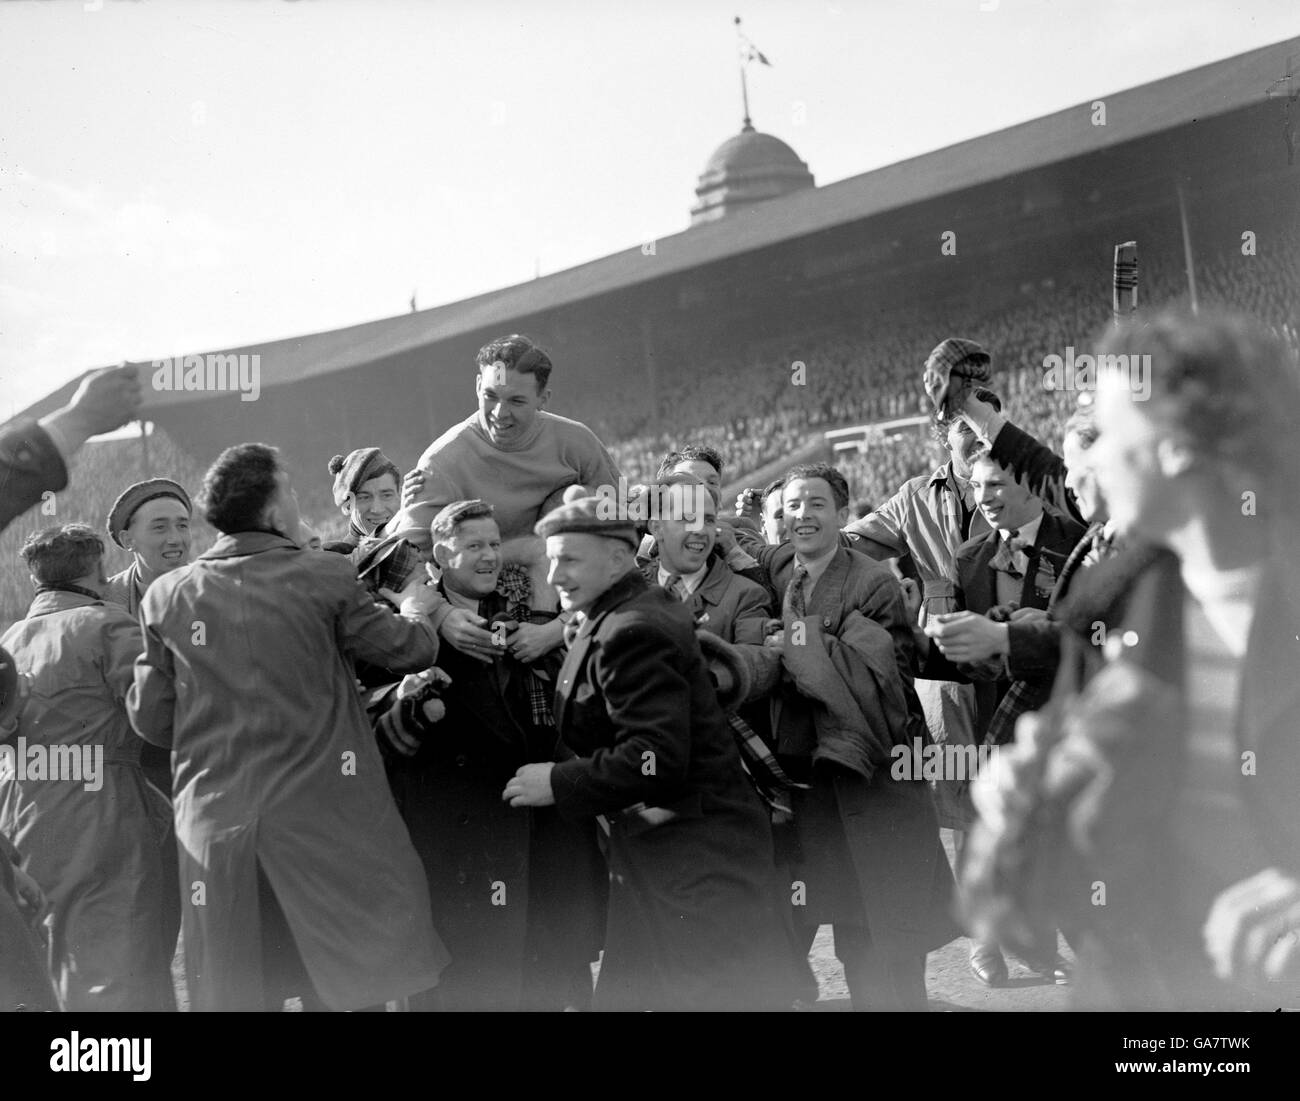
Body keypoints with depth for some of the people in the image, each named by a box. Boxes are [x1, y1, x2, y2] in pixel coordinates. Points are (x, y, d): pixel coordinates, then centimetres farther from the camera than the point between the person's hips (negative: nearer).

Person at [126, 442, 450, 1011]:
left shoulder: (167, 594, 3)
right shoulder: (326, 578, -5)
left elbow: (149, 718, 7)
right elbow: (410, 649, 6)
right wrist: (414, 610, 27)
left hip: (214, 820, 4)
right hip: (324, 810, -3)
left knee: (227, 994, 9)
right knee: (386, 971, 5)